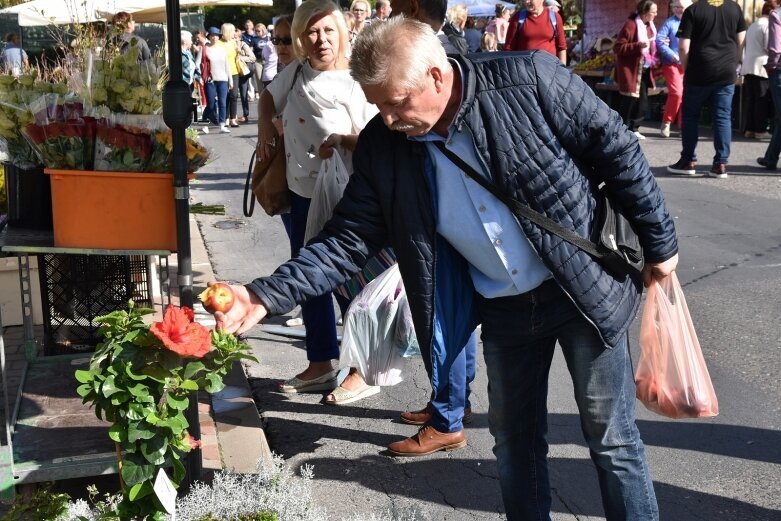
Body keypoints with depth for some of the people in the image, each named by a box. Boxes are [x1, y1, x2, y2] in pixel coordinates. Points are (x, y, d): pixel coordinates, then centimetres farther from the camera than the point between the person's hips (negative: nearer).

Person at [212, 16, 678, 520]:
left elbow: (618, 149, -11)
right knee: (515, 439, 16)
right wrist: (267, 295, -20)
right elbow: (348, 238, -7)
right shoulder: (382, 147, -10)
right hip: (501, 309, 4)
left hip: (586, 289, -3)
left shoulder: (529, 79, -20)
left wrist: (659, 242, -4)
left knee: (612, 439, 9)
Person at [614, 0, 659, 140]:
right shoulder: (630, 25, -16)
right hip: (630, 71, -8)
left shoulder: (649, 26, 11)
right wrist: (638, 45, -27)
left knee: (642, 102, 9)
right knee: (629, 101, -5)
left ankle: (634, 129, 18)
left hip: (644, 70, 8)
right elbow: (618, 48, -18)